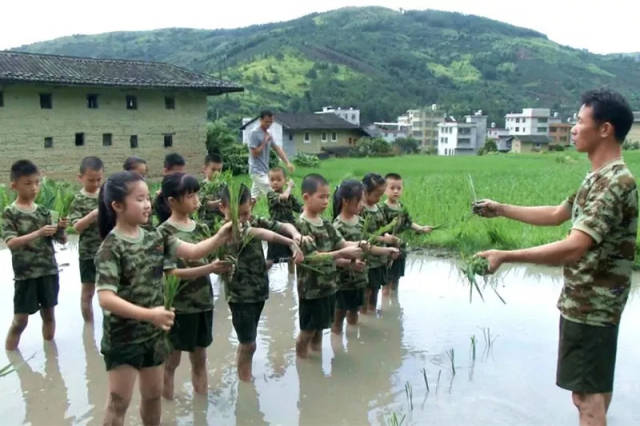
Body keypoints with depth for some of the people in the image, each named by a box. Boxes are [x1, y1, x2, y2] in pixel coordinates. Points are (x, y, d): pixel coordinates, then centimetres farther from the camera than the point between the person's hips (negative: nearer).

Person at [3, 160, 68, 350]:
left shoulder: (44, 211, 6)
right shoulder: (10, 212, -6)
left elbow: (62, 240, 7)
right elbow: (10, 242, -18)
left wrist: (61, 229, -14)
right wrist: (39, 233, -29)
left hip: (49, 270, 4)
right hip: (25, 274, -4)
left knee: (48, 313, 12)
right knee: (20, 320, 0)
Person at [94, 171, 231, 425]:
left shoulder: (155, 238, 1)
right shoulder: (111, 248, -19)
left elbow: (193, 252, -3)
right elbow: (105, 298, -27)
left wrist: (220, 237, -20)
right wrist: (148, 314, -35)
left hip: (153, 333, 6)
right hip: (122, 336, -6)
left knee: (153, 394, 20)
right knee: (119, 401, 2)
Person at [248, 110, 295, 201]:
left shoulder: (268, 134, 13)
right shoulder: (255, 134, -11)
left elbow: (277, 149, 13)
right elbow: (254, 153, -15)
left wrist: (287, 163, 3)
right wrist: (264, 142, -13)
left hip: (264, 170, 8)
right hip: (257, 171, -8)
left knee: (253, 198, 11)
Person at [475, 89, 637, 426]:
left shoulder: (615, 183, -23)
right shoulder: (599, 177, 9)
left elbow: (573, 248, -33)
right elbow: (557, 214, 21)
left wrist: (505, 256, -34)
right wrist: (501, 210, 18)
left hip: (590, 306, -10)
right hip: (586, 301, 10)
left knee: (587, 395, -1)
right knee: (594, 389, 22)